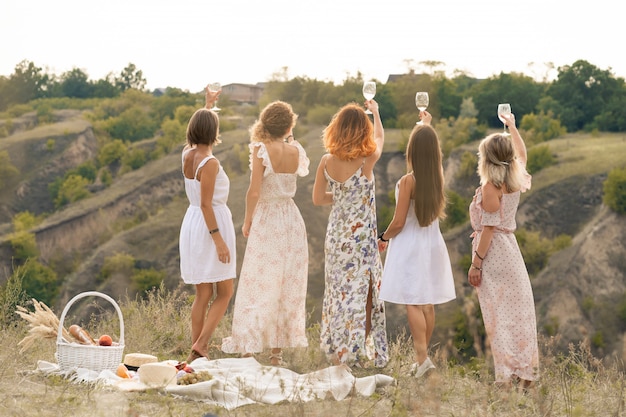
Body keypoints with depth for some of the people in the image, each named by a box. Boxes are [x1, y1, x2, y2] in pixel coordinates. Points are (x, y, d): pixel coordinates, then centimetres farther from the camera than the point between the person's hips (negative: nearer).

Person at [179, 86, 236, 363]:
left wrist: (207, 106, 38)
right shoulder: (209, 163, -18)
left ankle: (196, 352, 12)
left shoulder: (187, 154, 4)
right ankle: (201, 344, -10)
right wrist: (218, 239, -22)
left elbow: (196, 131, 28)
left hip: (192, 223, 8)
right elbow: (206, 204, -22)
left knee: (203, 294, 12)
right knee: (225, 292, 2)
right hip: (212, 225, -8)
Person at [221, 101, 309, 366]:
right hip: (292, 218, 4)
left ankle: (248, 349, 0)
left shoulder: (261, 149, -12)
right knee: (287, 285, 9)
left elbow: (254, 191, -16)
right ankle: (277, 351, 13)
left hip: (266, 219, -4)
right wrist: (289, 137, 20)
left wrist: (247, 221, -2)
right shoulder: (296, 151, 1)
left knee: (258, 284, 1)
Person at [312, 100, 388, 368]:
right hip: (361, 237, -4)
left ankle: (335, 349, 24)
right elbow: (380, 139, 7)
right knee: (361, 292, 5)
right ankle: (355, 353, 7)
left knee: (338, 290, 16)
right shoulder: (367, 160, -16)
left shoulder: (327, 161, -6)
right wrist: (375, 112, 23)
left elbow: (318, 198, 5)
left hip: (335, 235, 4)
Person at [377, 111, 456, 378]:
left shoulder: (408, 181, -19)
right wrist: (427, 125, 37)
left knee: (413, 304, -7)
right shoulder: (438, 175, -2)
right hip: (432, 241, 6)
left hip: (410, 244, -6)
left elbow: (399, 222, -15)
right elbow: (432, 151, 22)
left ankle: (422, 358, -15)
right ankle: (421, 357, 18)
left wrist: (384, 238, 5)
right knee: (428, 304, 10)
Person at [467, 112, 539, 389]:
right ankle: (525, 372, 13)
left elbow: (489, 228, -16)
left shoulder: (491, 187, -15)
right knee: (519, 311, 9)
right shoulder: (516, 179, 5)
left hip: (493, 252, -7)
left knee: (499, 313, -5)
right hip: (510, 246, 7)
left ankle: (508, 376, -6)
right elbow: (522, 154, 28)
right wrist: (512, 127, 40)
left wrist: (476, 263, -13)